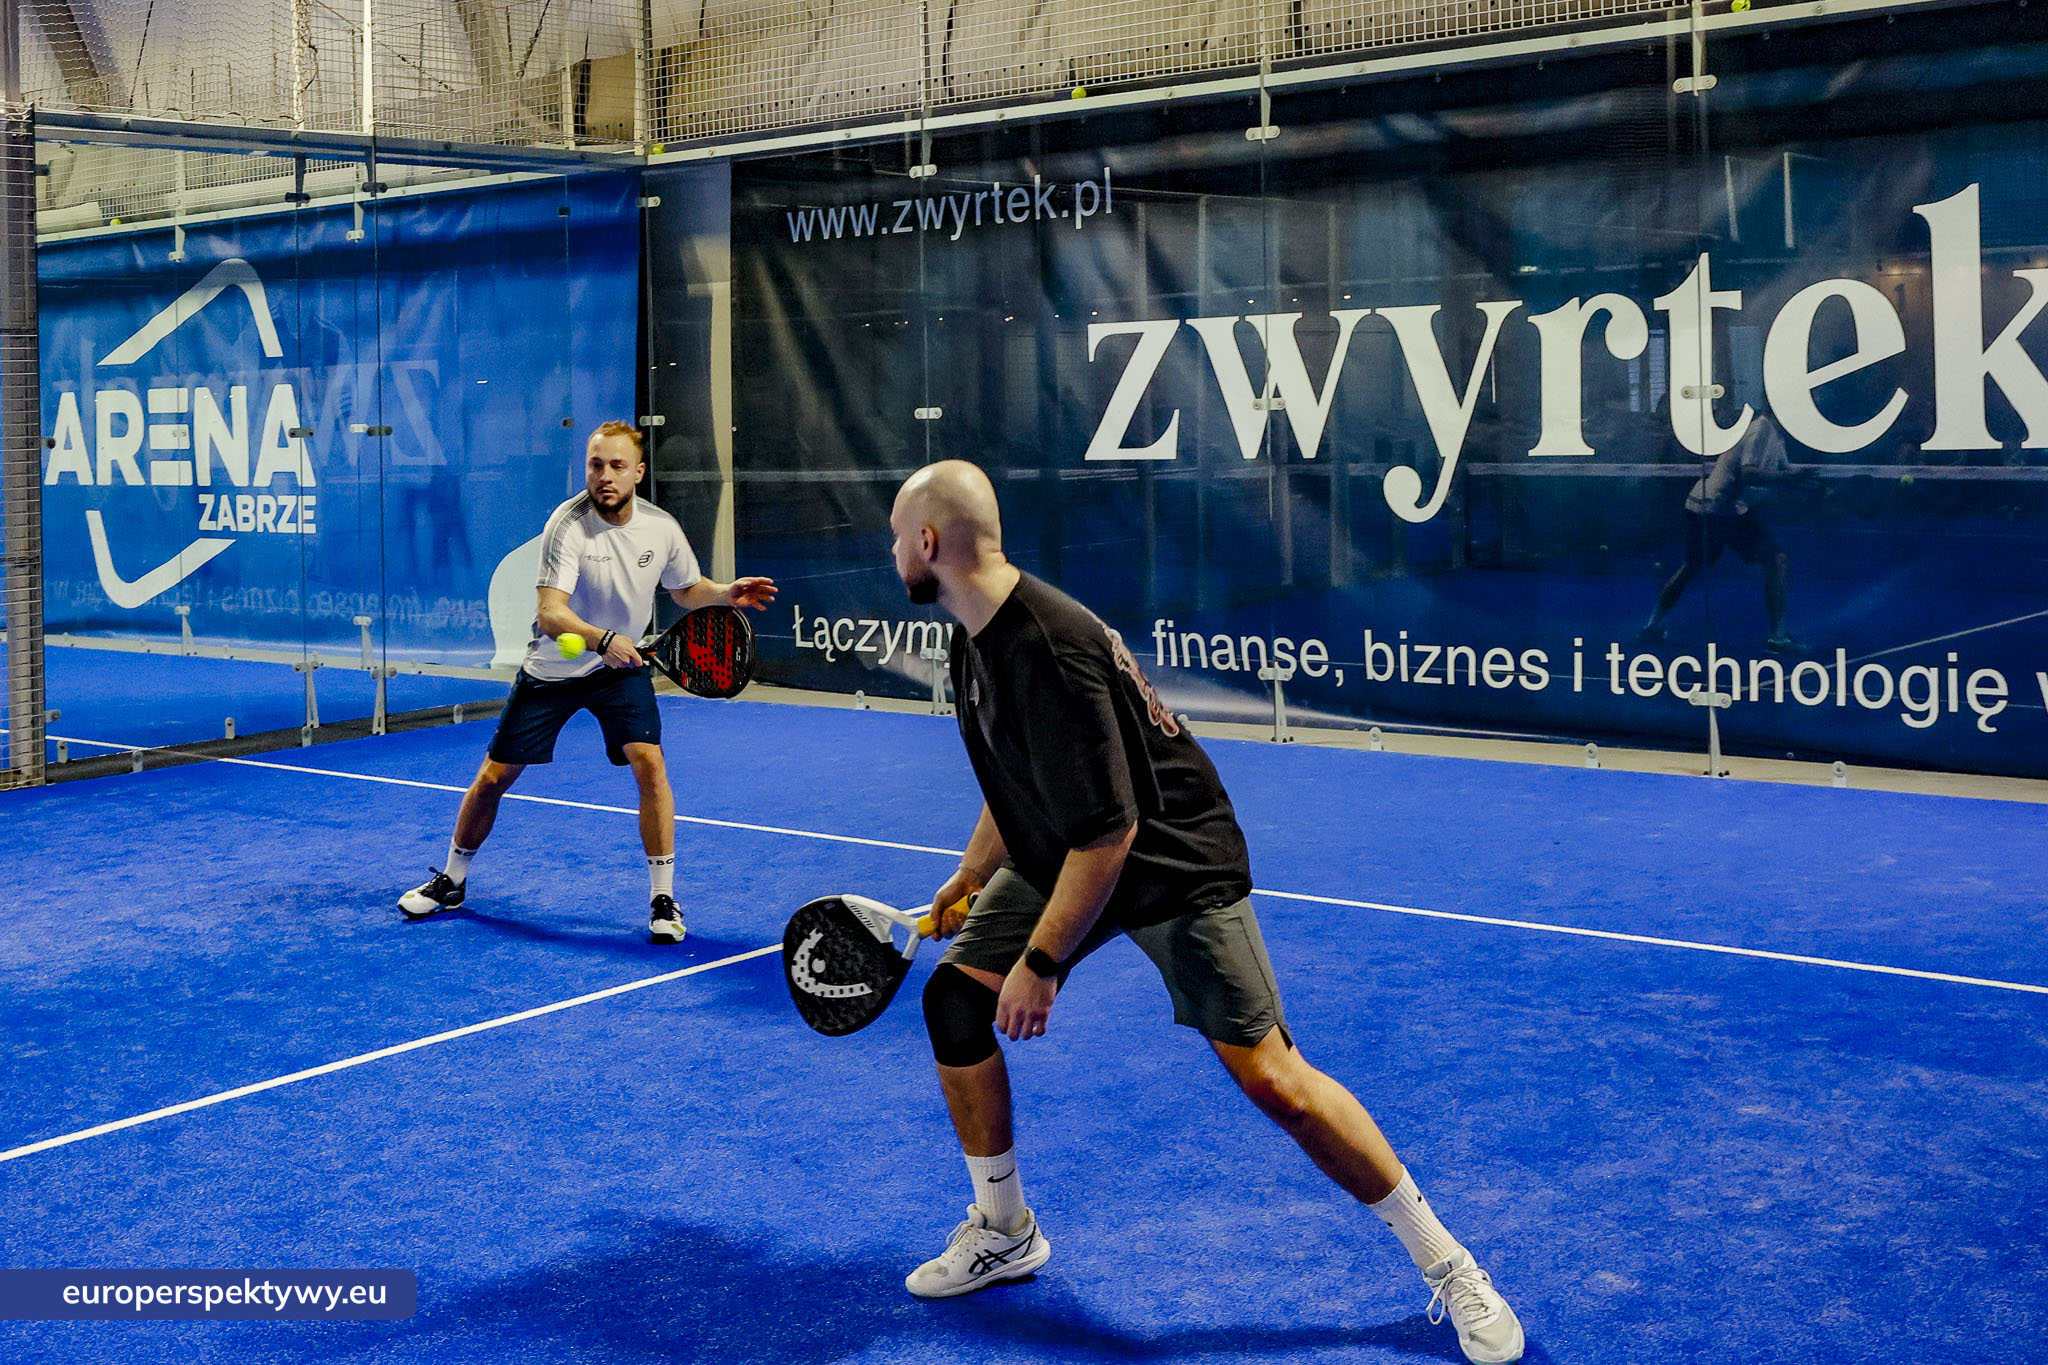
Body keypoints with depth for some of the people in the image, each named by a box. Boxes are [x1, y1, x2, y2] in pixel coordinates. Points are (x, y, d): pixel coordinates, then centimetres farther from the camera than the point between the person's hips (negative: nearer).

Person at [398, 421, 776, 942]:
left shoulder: (662, 528, -11)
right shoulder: (568, 524, -24)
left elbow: (687, 590, 8)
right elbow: (550, 613, -33)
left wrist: (727, 593, -12)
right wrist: (602, 639, -51)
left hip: (623, 666, 2)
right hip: (551, 669, -2)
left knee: (649, 764, -19)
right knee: (493, 777, 5)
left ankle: (663, 898, -7)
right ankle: (452, 880, 30)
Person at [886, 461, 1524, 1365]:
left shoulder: (1046, 651, -31)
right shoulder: (976, 636, 0)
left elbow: (1108, 831, -31)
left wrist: (1041, 961, -24)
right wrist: (968, 881, 21)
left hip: (1171, 863, -9)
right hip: (1061, 854, 9)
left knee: (1268, 1075, -13)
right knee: (955, 994, -1)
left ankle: (1447, 1266, 3)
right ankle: (1002, 1233, 17)